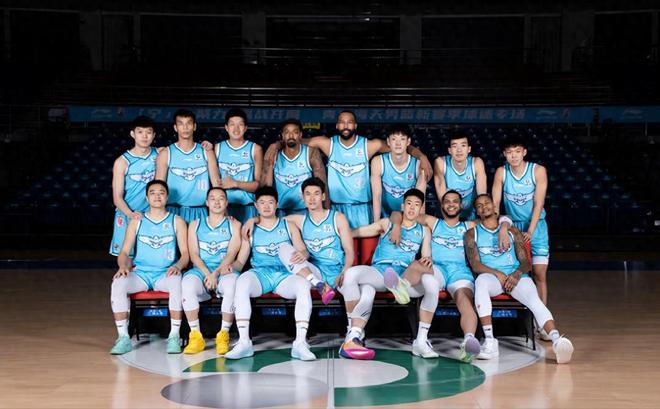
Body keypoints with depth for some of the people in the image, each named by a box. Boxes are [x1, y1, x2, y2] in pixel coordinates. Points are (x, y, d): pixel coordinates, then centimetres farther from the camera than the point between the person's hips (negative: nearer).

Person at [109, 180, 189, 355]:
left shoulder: (177, 222, 9)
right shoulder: (136, 222, 13)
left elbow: (185, 253, 4)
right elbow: (125, 252, 8)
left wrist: (177, 266, -18)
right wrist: (123, 266, -14)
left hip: (166, 274, -1)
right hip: (140, 273, 2)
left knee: (177, 283, -36)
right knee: (118, 284, -29)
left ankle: (174, 336, -26)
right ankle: (123, 337, -23)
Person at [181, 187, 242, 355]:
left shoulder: (234, 225, 14)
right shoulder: (195, 225, 19)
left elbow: (231, 254, 1)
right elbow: (194, 254, 6)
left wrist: (216, 273, -16)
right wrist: (207, 274, -12)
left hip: (224, 271, -1)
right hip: (201, 270, 1)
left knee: (232, 285, -37)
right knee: (187, 285, -34)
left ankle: (224, 335, -25)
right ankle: (196, 336, -26)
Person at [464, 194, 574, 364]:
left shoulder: (513, 231, 19)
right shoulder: (472, 234, 15)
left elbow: (526, 262, 11)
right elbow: (475, 264, 1)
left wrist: (517, 274, -12)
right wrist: (498, 274, -15)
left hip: (516, 277, 2)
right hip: (491, 276, -1)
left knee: (534, 300, -31)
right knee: (481, 281, -39)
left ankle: (557, 340, -54)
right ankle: (490, 342, -42)